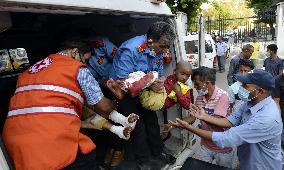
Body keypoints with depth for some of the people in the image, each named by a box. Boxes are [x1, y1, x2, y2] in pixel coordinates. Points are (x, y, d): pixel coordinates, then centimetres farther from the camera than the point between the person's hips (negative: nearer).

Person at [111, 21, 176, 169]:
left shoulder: (158, 50, -7)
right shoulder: (131, 49, -31)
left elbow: (160, 72, 3)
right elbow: (122, 80, -32)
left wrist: (160, 81, -22)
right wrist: (148, 85, -36)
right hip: (123, 92, -7)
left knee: (152, 120, 12)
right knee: (137, 125, -7)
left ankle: (158, 152, 32)